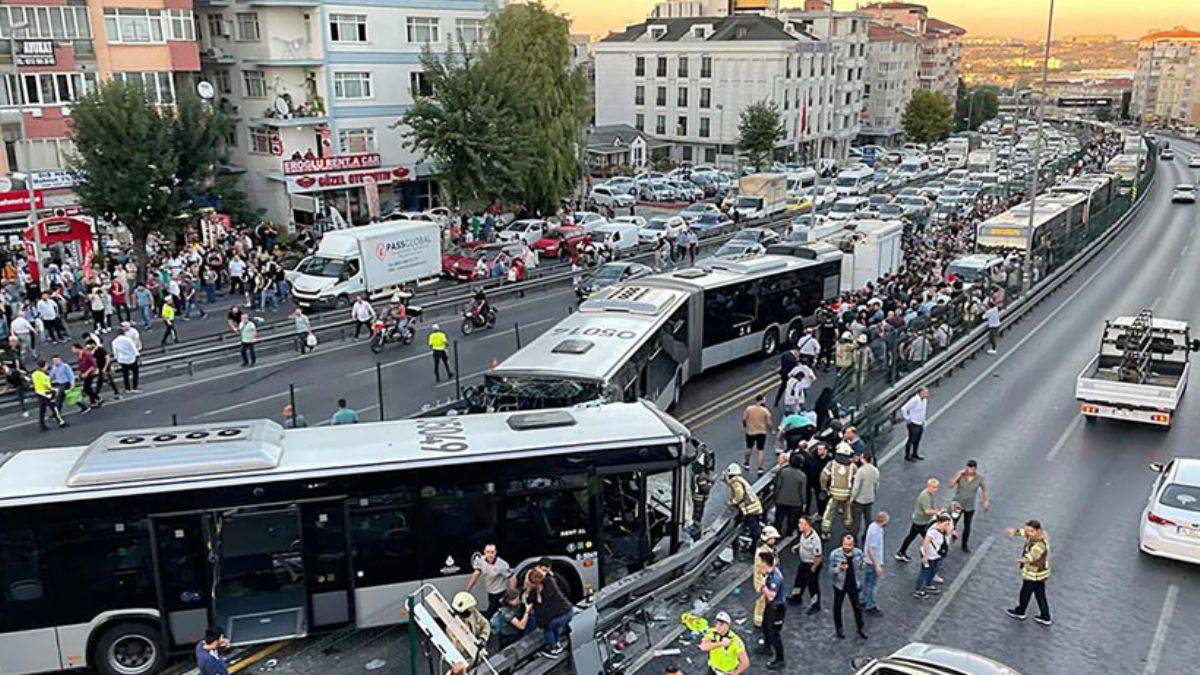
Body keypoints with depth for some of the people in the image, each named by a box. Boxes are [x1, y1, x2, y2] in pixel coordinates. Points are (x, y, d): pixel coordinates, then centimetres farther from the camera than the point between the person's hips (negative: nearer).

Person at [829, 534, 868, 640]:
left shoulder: (858, 552, -11)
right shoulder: (835, 554, -19)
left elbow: (863, 569, -1)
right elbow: (831, 570, -12)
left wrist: (862, 563, -25)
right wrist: (839, 568, -33)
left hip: (853, 584, 2)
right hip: (840, 585, -2)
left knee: (857, 607, 13)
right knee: (837, 607, 13)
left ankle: (860, 629, 33)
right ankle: (839, 629, 34)